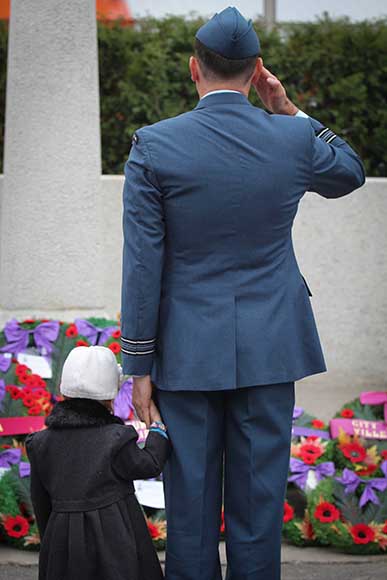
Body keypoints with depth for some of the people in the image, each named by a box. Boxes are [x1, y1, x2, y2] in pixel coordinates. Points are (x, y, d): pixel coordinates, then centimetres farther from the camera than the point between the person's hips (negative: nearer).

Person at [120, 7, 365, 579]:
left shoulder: (153, 146, -11)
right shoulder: (294, 140, -6)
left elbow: (143, 267, -10)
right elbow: (349, 174, 19)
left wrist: (139, 367, -3)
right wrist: (288, 109, 10)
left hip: (187, 353, -1)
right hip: (268, 349, 1)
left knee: (192, 500, 8)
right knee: (258, 496, 8)